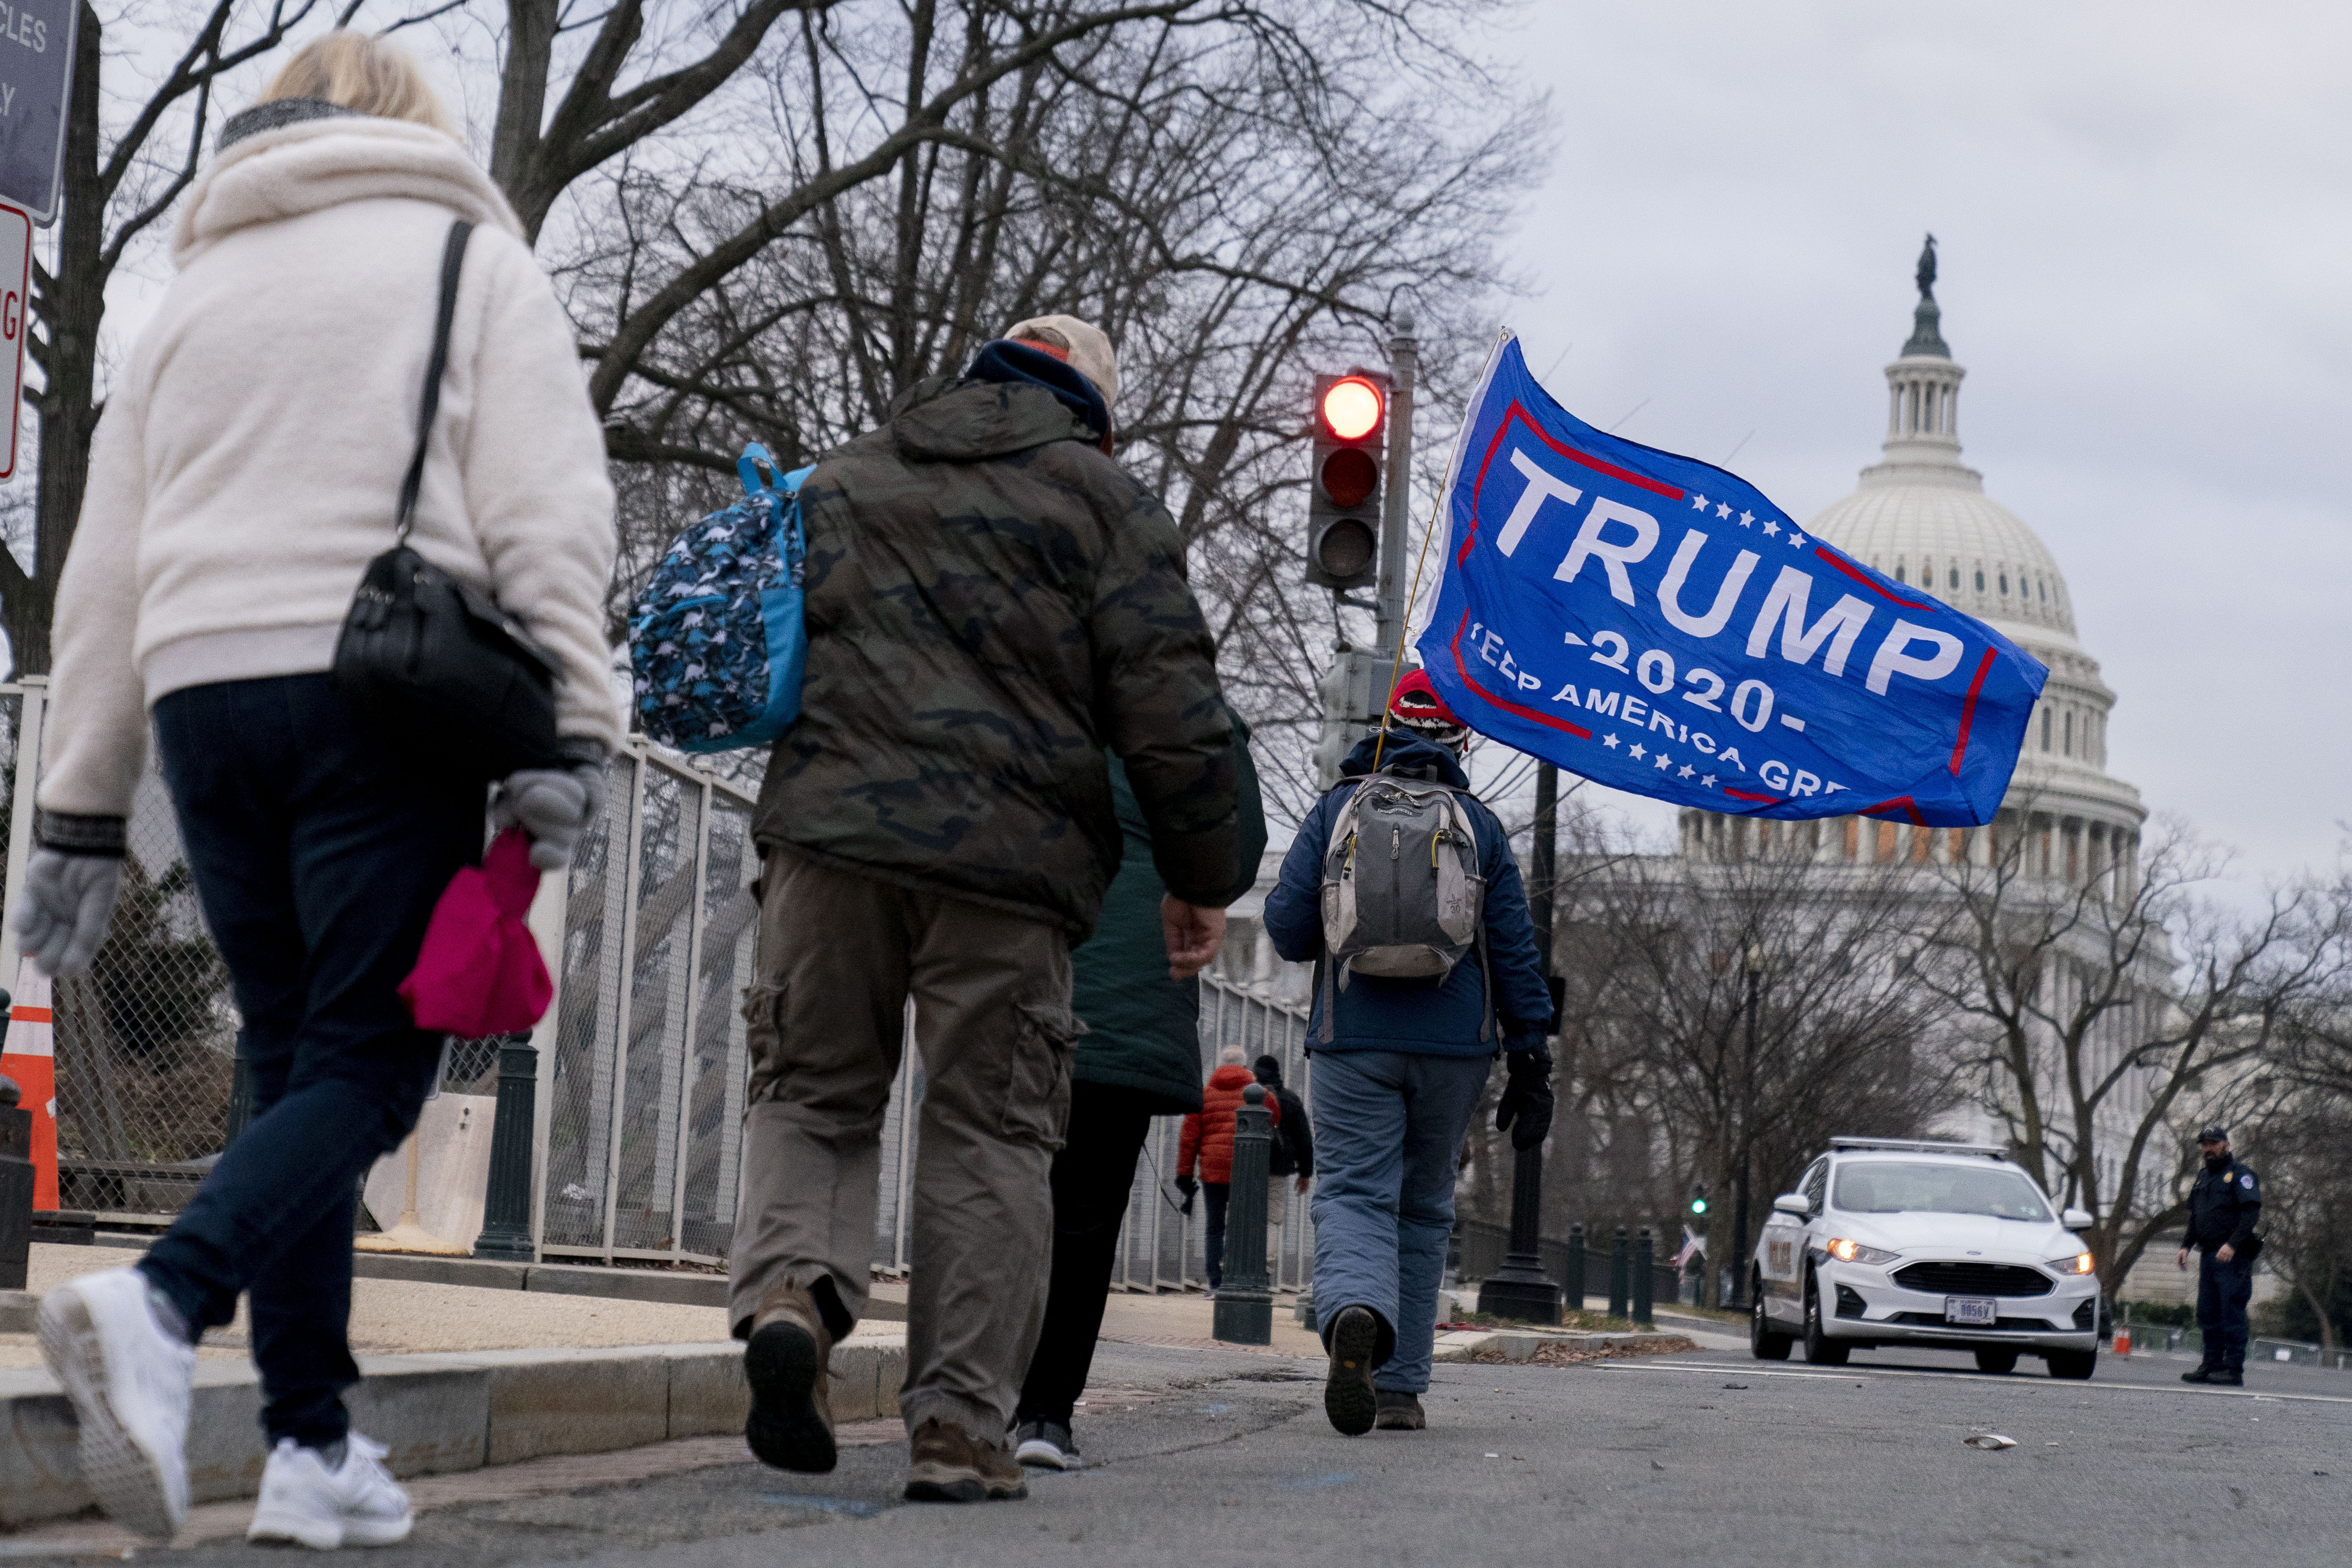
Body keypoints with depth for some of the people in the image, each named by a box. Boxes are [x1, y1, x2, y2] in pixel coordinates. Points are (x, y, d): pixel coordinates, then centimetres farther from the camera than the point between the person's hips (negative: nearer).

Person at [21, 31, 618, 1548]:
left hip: (203, 695, 5)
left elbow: (108, 563, 19)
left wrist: (84, 806, 20)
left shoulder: (201, 286, 22)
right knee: (372, 1065, -6)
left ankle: (315, 1446, 5)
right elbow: (545, 511, -6)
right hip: (381, 688, -5)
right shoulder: (477, 258, 9)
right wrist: (573, 729, -10)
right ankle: (168, 1303, -30)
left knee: (296, 1068, 11)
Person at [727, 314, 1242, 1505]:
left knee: (810, 1090, 13)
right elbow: (1169, 703, 0)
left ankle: (789, 1284, -16)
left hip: (830, 835, 2)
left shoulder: (837, 481, 20)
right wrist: (1198, 877, 7)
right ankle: (958, 1427, 1)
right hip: (1012, 861, -2)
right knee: (988, 1136, 4)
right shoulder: (1103, 499, 7)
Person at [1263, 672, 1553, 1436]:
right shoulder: (1480, 825, 7)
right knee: (1423, 1209, 12)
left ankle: (1354, 1315, -37)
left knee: (1354, 1195, -5)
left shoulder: (1337, 809, 4)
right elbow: (1515, 949, 5)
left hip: (1354, 1039, -1)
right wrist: (1531, 1064, 8)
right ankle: (1400, 1386, 12)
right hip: (1455, 1044, 1)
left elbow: (1287, 928, 1)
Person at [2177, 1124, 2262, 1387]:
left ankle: (2234, 1369, -8)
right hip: (2208, 1256, 8)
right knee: (2208, 1313, 7)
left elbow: (2252, 1212, -14)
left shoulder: (2240, 1173, -4)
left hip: (2233, 1257, -8)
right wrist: (2186, 1246, 13)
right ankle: (2211, 1365, 12)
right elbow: (2194, 1217, 27)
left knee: (2232, 1313, -8)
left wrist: (2232, 1244, -23)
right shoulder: (2202, 1178, 21)